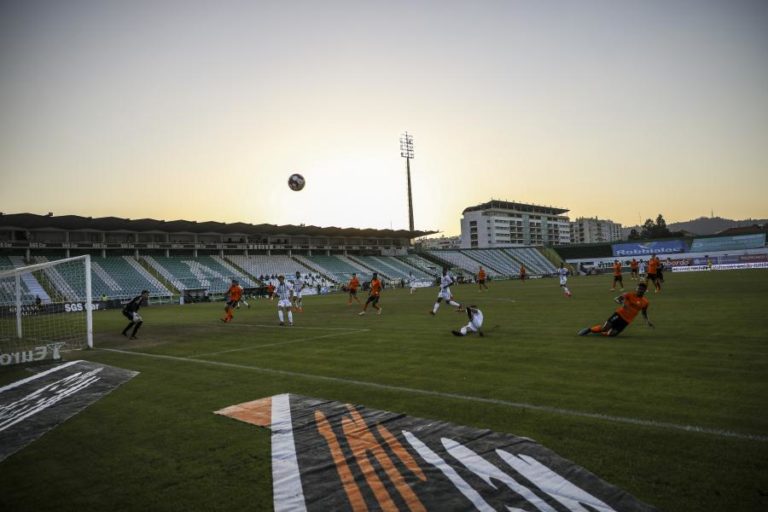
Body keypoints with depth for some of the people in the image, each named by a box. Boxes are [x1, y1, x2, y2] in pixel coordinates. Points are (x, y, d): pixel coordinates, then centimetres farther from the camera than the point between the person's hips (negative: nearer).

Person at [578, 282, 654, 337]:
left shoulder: (645, 302, 6)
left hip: (626, 321, 3)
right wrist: (622, 303, -28)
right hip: (619, 314, -3)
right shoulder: (630, 295, -5)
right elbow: (616, 299, -8)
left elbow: (644, 313, 23)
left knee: (611, 334, -10)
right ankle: (589, 329, 9)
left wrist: (648, 321, 9)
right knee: (605, 328, -15)